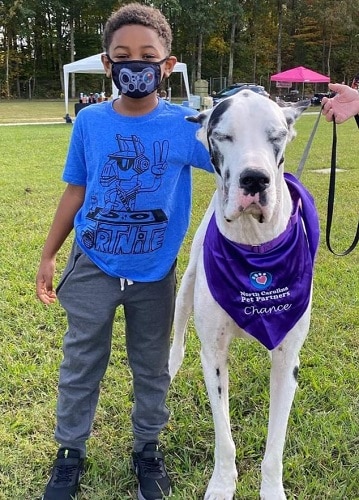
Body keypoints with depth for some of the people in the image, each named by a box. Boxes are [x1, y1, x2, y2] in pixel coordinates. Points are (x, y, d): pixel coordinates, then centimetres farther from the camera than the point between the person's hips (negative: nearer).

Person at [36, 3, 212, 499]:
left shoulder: (185, 125, -12)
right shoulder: (90, 121, -7)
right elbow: (75, 192, 2)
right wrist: (48, 256, 6)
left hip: (155, 273, 0)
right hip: (93, 269, 1)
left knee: (152, 368, 15)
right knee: (80, 365, 12)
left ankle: (147, 447, 38)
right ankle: (70, 451, 33)